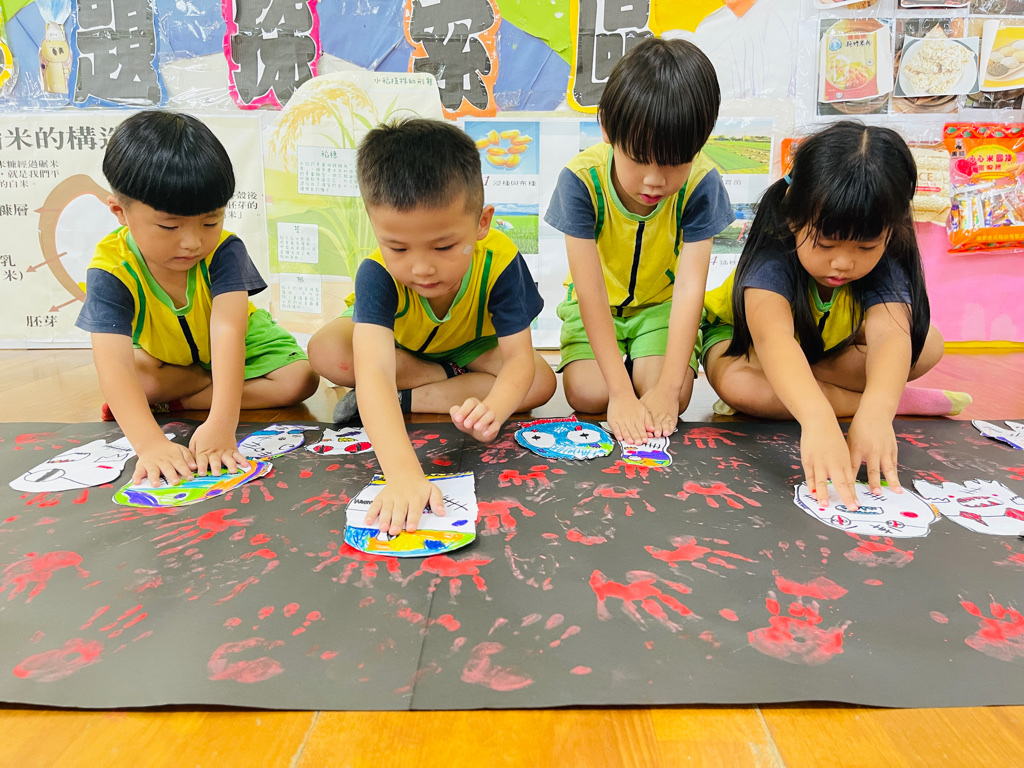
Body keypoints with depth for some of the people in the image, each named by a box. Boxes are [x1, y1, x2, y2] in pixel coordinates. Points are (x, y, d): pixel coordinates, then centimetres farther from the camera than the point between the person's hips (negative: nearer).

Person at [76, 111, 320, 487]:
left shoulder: (223, 250, -31)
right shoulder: (111, 270, -30)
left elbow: (227, 330, -43)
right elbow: (114, 364, -41)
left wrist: (222, 423, -56)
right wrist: (149, 442, -56)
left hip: (242, 343, 0)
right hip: (165, 358, 0)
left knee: (301, 379, -23)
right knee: (137, 383, -30)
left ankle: (173, 402, -17)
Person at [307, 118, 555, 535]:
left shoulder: (499, 260, -34)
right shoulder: (377, 275, -39)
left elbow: (519, 358, -34)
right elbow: (373, 372, -54)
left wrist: (492, 409, -58)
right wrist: (403, 473, -69)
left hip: (471, 344, 1)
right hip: (395, 342, -1)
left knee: (541, 382, -25)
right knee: (325, 351, -32)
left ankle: (404, 401, -21)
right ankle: (454, 381, -15)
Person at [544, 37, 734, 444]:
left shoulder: (699, 182, -23)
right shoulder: (582, 178, -27)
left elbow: (690, 287, -26)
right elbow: (590, 292, -29)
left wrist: (668, 388, -34)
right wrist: (621, 392, -34)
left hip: (663, 303, 1)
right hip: (598, 304, 0)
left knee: (666, 399, -20)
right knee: (588, 395, -21)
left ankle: (640, 361, 14)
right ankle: (623, 363, 12)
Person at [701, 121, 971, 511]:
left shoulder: (884, 263, -23)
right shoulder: (772, 258, -35)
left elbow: (889, 334, -41)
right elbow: (773, 336, -53)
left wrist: (875, 413, -61)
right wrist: (816, 418, -70)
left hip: (831, 345, 4)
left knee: (927, 342, -15)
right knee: (736, 385, -39)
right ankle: (902, 401, -23)